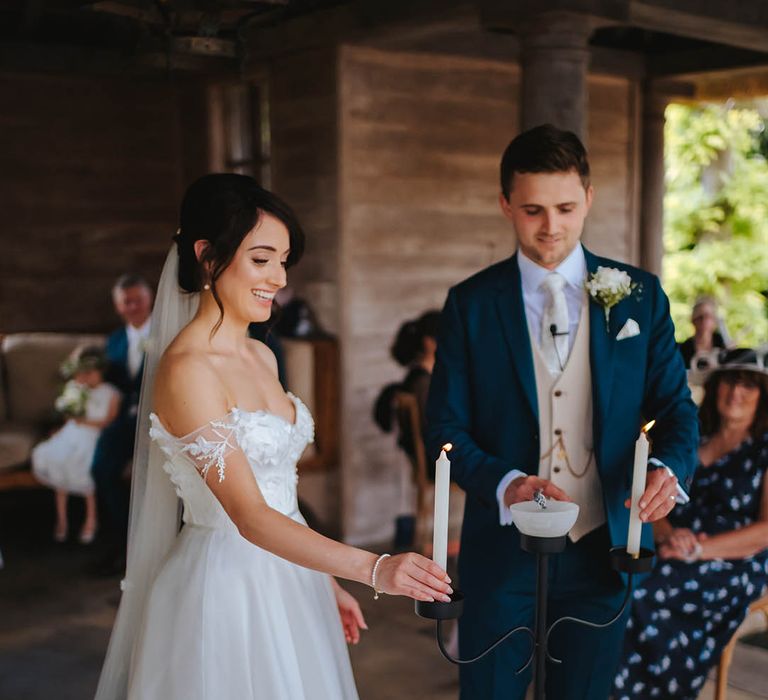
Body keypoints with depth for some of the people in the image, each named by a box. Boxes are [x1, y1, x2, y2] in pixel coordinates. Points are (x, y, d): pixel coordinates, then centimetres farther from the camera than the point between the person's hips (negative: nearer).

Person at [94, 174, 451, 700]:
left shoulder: (262, 357, 7)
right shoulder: (187, 370, -20)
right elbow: (250, 516, -26)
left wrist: (327, 584, 15)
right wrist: (372, 568, -33)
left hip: (286, 581, 8)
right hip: (225, 589, -8)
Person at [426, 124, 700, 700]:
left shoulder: (640, 296, 0)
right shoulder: (471, 304, -2)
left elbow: (675, 407, 2)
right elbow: (446, 428, -3)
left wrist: (670, 468, -19)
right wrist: (503, 483, -21)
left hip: (603, 547, 1)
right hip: (502, 549, -1)